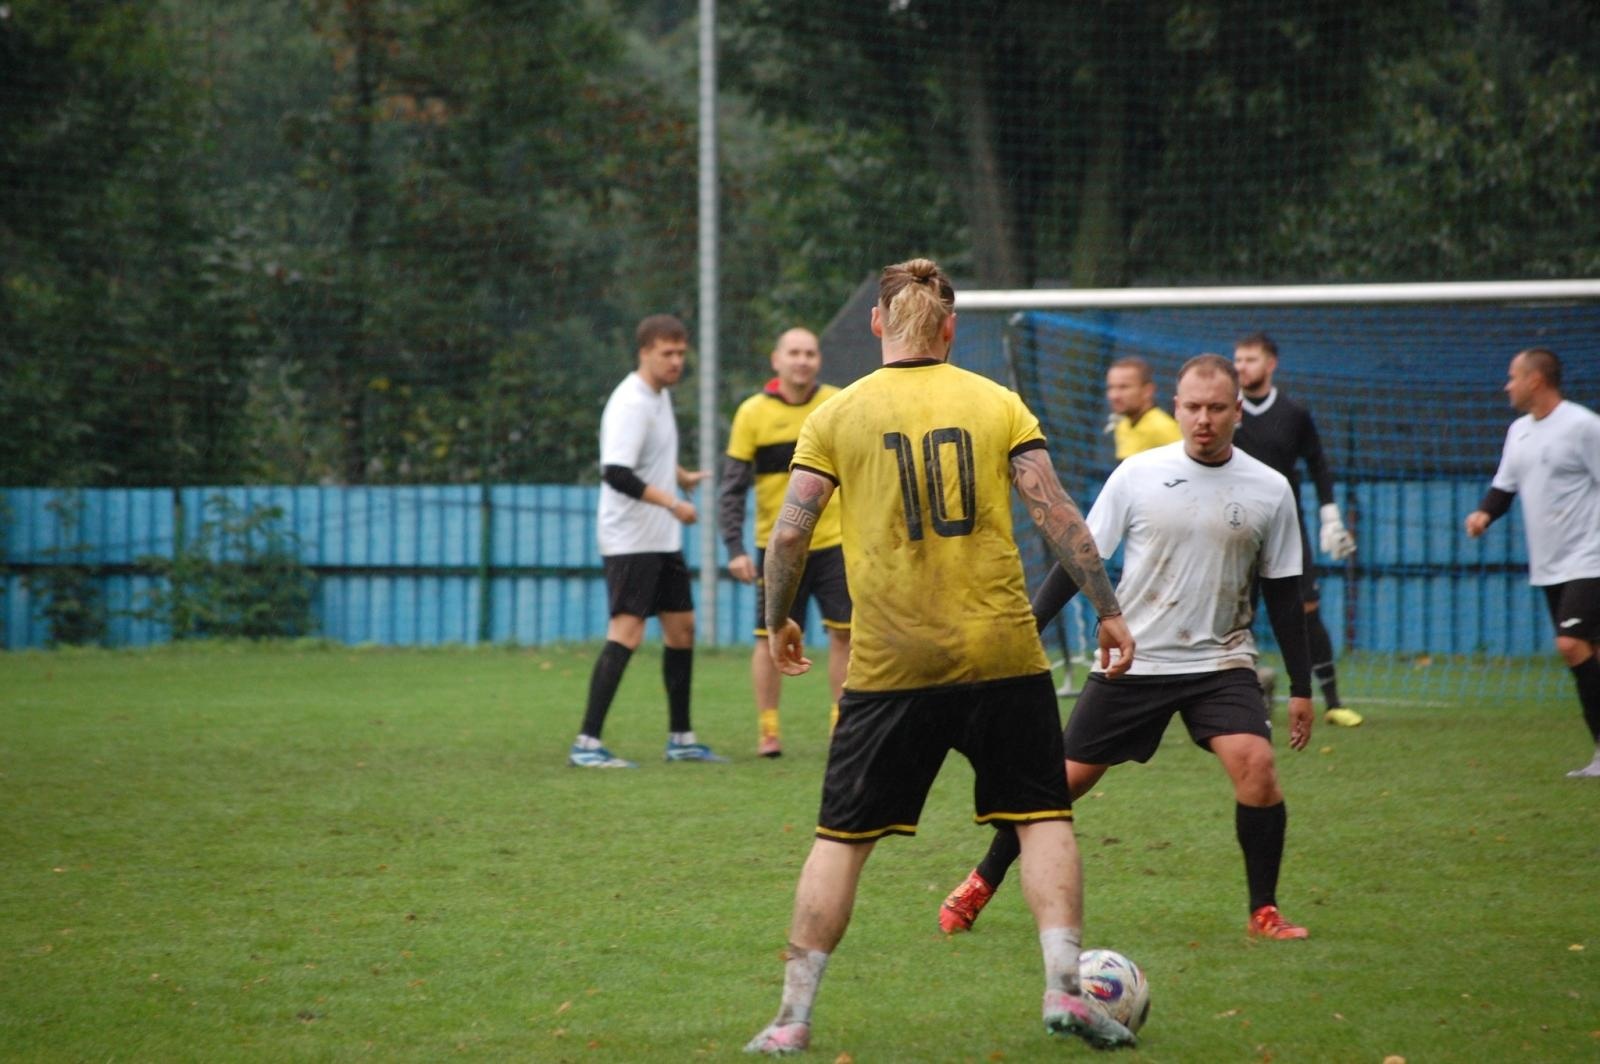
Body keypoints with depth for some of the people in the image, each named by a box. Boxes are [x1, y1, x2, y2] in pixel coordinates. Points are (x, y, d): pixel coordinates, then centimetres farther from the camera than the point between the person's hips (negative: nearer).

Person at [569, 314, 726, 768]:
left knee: (681, 627, 13)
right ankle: (586, 743, -17)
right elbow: (616, 473, -27)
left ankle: (680, 738, 23)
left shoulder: (660, 395, 13)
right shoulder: (631, 403, -18)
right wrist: (673, 503, -25)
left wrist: (684, 478, 23)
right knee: (627, 632, -16)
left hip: (663, 541, 10)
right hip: (630, 539, -10)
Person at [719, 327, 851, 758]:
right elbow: (732, 487, -2)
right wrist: (735, 549, -10)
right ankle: (767, 730, 12)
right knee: (771, 636, 1)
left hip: (833, 541, 1)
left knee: (844, 632, -1)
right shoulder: (753, 412, -3)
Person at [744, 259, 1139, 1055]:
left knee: (842, 836, 7)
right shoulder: (997, 404, 4)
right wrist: (1108, 611, 4)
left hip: (890, 663, 0)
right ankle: (1063, 987, 0)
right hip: (1003, 657, 0)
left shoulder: (838, 415, 2)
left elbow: (788, 533, -2)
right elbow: (1057, 515, -2)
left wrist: (777, 622, 13)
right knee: (1044, 816, 12)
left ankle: (792, 1019, 7)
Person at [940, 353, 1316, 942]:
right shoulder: (1137, 475, -5)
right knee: (1065, 778, 3)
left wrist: (1301, 687, 4)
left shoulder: (1269, 490, -2)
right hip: (1132, 660, 0)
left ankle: (1264, 911, -8)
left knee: (1256, 763, -23)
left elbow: (1282, 594, 5)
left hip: (1220, 661, 0)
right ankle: (982, 883, 23)